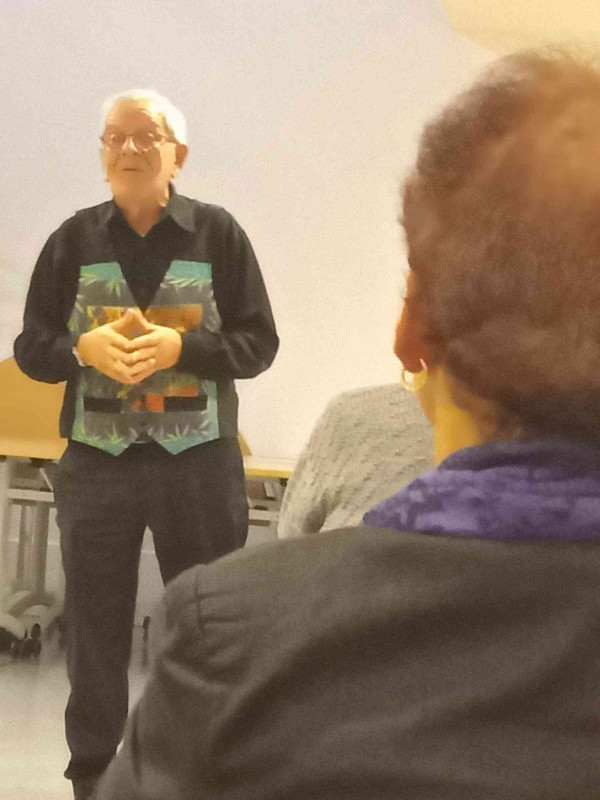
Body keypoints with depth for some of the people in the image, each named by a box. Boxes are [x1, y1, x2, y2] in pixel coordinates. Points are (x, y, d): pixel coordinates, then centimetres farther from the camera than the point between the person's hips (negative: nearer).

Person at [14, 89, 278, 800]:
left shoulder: (218, 234, 0)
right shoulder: (75, 239, 5)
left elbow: (259, 342, -3)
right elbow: (30, 347, 5)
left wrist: (180, 347, -19)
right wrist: (84, 347, -16)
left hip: (199, 459, -1)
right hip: (96, 458, 2)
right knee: (94, 624, 10)